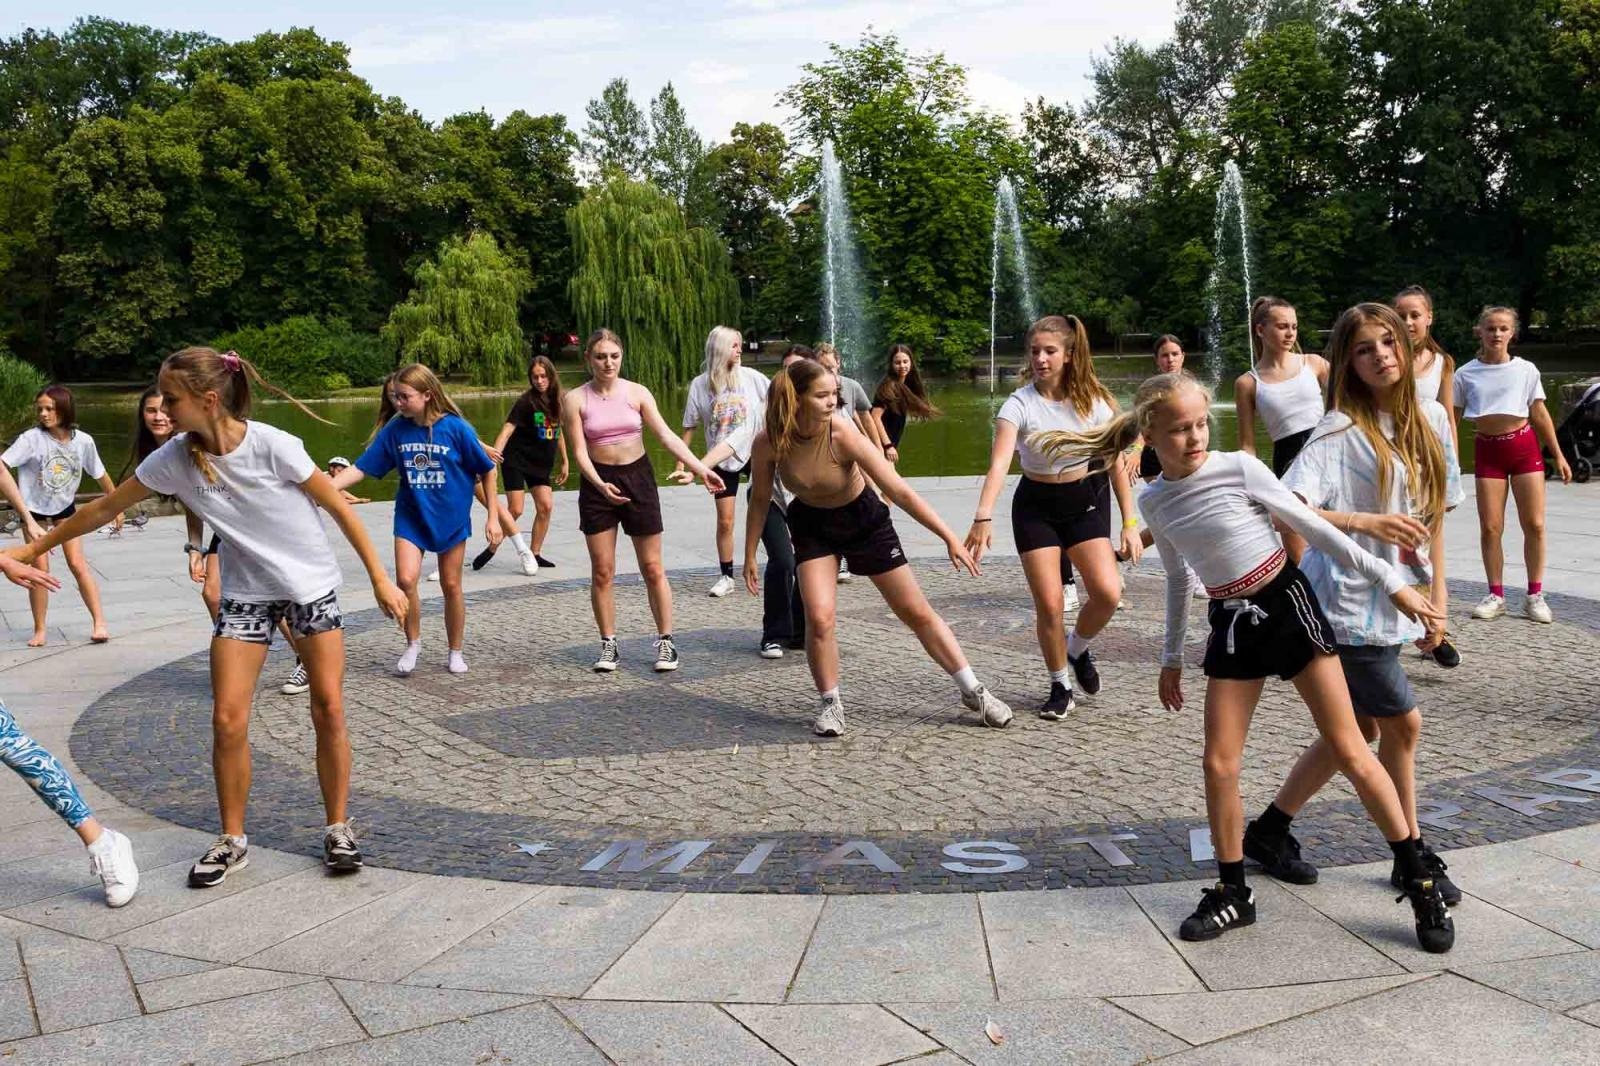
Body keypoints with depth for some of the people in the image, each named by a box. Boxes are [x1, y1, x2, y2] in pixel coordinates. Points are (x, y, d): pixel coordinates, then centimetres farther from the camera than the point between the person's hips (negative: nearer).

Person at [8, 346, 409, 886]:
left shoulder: (272, 445, -22)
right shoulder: (173, 458, -11)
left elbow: (337, 506, -14)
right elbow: (106, 507, 3)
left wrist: (380, 577, -12)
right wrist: (34, 548, 9)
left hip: (311, 584, -3)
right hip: (245, 593, 3)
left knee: (328, 709, -2)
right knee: (227, 719, -4)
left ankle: (338, 829, 14)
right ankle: (232, 840, 13)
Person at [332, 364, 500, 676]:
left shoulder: (455, 427, -15)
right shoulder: (395, 429, -7)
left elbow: (487, 471, -5)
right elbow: (361, 468, -5)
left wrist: (493, 516, -5)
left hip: (451, 518, -2)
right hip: (410, 517, 2)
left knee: (451, 586, 7)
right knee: (405, 580, -13)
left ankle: (455, 652, 26)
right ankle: (413, 644, 12)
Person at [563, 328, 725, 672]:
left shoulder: (636, 392, -3)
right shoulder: (575, 399, -4)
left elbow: (666, 435, -8)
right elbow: (579, 451, -8)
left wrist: (701, 468, -19)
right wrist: (600, 484, -26)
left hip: (638, 478, 0)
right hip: (598, 483, 0)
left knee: (652, 569, 4)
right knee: (602, 571, 3)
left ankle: (665, 641, 14)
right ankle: (609, 645, 15)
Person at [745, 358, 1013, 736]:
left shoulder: (843, 436, -31)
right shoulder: (768, 443, -24)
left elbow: (900, 491, -29)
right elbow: (760, 499, -6)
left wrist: (950, 538, -30)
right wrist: (750, 556, -2)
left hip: (863, 518, -1)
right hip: (812, 525, 1)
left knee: (917, 612, 4)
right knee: (819, 619, -17)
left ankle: (973, 691, 18)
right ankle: (830, 704, 7)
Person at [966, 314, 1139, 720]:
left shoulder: (1092, 400, -10)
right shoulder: (1020, 403, -18)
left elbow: (1116, 463, -4)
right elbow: (999, 463, -31)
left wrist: (1129, 524, -7)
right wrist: (983, 516, -46)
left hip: (1086, 500, 2)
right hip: (1036, 506, -1)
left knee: (1108, 591, -16)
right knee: (1048, 603, -8)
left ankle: (1077, 649, 17)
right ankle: (1061, 688, 15)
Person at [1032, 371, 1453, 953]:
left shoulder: (1239, 469, -12)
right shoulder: (1153, 502, 2)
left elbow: (1315, 528, -7)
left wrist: (1390, 581, -6)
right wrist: (1172, 657, 20)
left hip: (1286, 605, -4)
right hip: (1231, 624, 4)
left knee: (1349, 749, -2)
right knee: (1219, 763, 0)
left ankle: (1420, 884, 9)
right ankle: (1233, 893, 16)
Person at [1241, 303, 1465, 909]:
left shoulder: (1431, 419, 7)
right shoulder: (1340, 429, -13)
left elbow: (1435, 517, 13)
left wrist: (1438, 597, 11)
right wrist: (1364, 521, -32)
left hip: (1396, 602, 7)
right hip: (1350, 603, -7)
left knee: (1358, 731, 13)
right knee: (1402, 724, 2)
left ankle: (1270, 831, 25)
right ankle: (1414, 855, 21)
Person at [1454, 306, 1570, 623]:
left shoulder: (1526, 370, 2)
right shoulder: (1466, 374, 1)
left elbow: (1540, 414, 6)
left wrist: (1558, 455, 5)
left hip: (1524, 445, 0)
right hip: (1487, 449, 0)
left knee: (1534, 524, -2)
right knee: (1490, 527, -1)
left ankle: (1535, 595, 7)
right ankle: (1495, 595, 10)